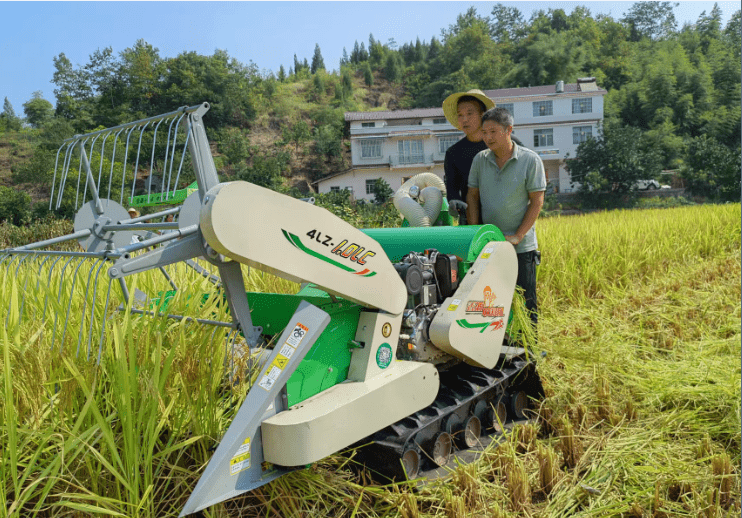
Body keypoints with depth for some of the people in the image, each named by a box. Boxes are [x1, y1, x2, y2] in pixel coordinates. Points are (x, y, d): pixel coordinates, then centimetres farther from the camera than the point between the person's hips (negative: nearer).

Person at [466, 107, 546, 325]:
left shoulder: (530, 160, -4)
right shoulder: (479, 160, 6)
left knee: (525, 303, 3)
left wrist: (517, 236, -13)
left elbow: (537, 201, -5)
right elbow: (472, 196, 9)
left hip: (521, 247, -3)